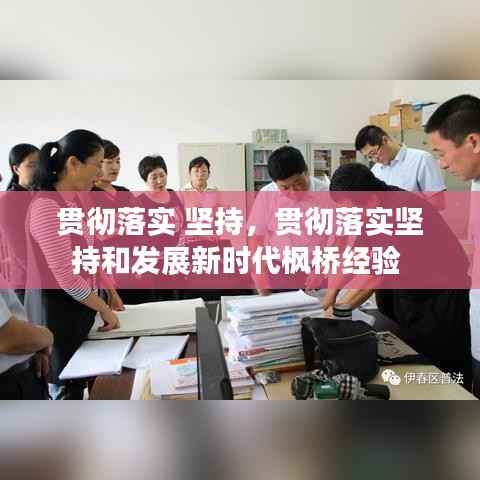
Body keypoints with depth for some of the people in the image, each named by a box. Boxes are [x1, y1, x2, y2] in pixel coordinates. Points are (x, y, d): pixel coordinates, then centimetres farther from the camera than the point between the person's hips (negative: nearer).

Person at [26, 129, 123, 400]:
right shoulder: (47, 206, -24)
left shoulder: (76, 200, 5)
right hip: (58, 310, -9)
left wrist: (110, 291, 13)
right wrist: (104, 309, -16)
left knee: (80, 381, 20)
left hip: (79, 304, 9)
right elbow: (66, 277, -27)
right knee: (66, 390, 8)